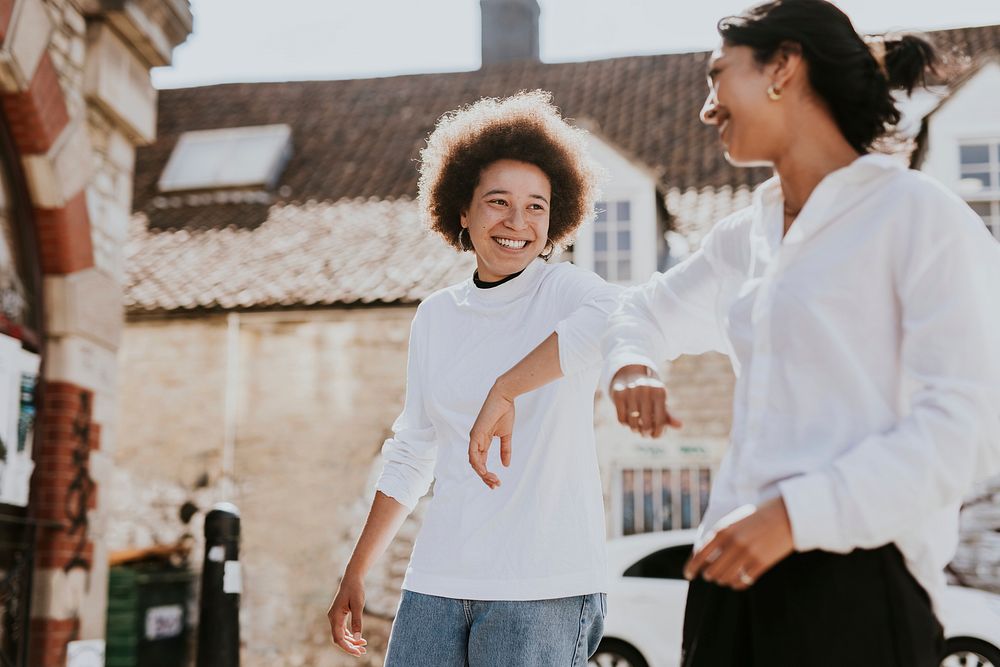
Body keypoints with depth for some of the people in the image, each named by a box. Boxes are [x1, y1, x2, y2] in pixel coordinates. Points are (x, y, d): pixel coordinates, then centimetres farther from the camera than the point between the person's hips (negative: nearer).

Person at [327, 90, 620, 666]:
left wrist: (504, 390, -33)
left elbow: (619, 317, -30)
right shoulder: (436, 317, 11)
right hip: (439, 581, 5)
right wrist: (356, 573, 20)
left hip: (545, 589, -4)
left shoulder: (563, 291, -4)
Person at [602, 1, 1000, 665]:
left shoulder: (916, 211, -5)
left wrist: (798, 513, -21)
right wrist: (632, 365, 9)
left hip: (855, 575, -6)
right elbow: (650, 309, 32)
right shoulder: (745, 236, 15)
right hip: (736, 566, 6)